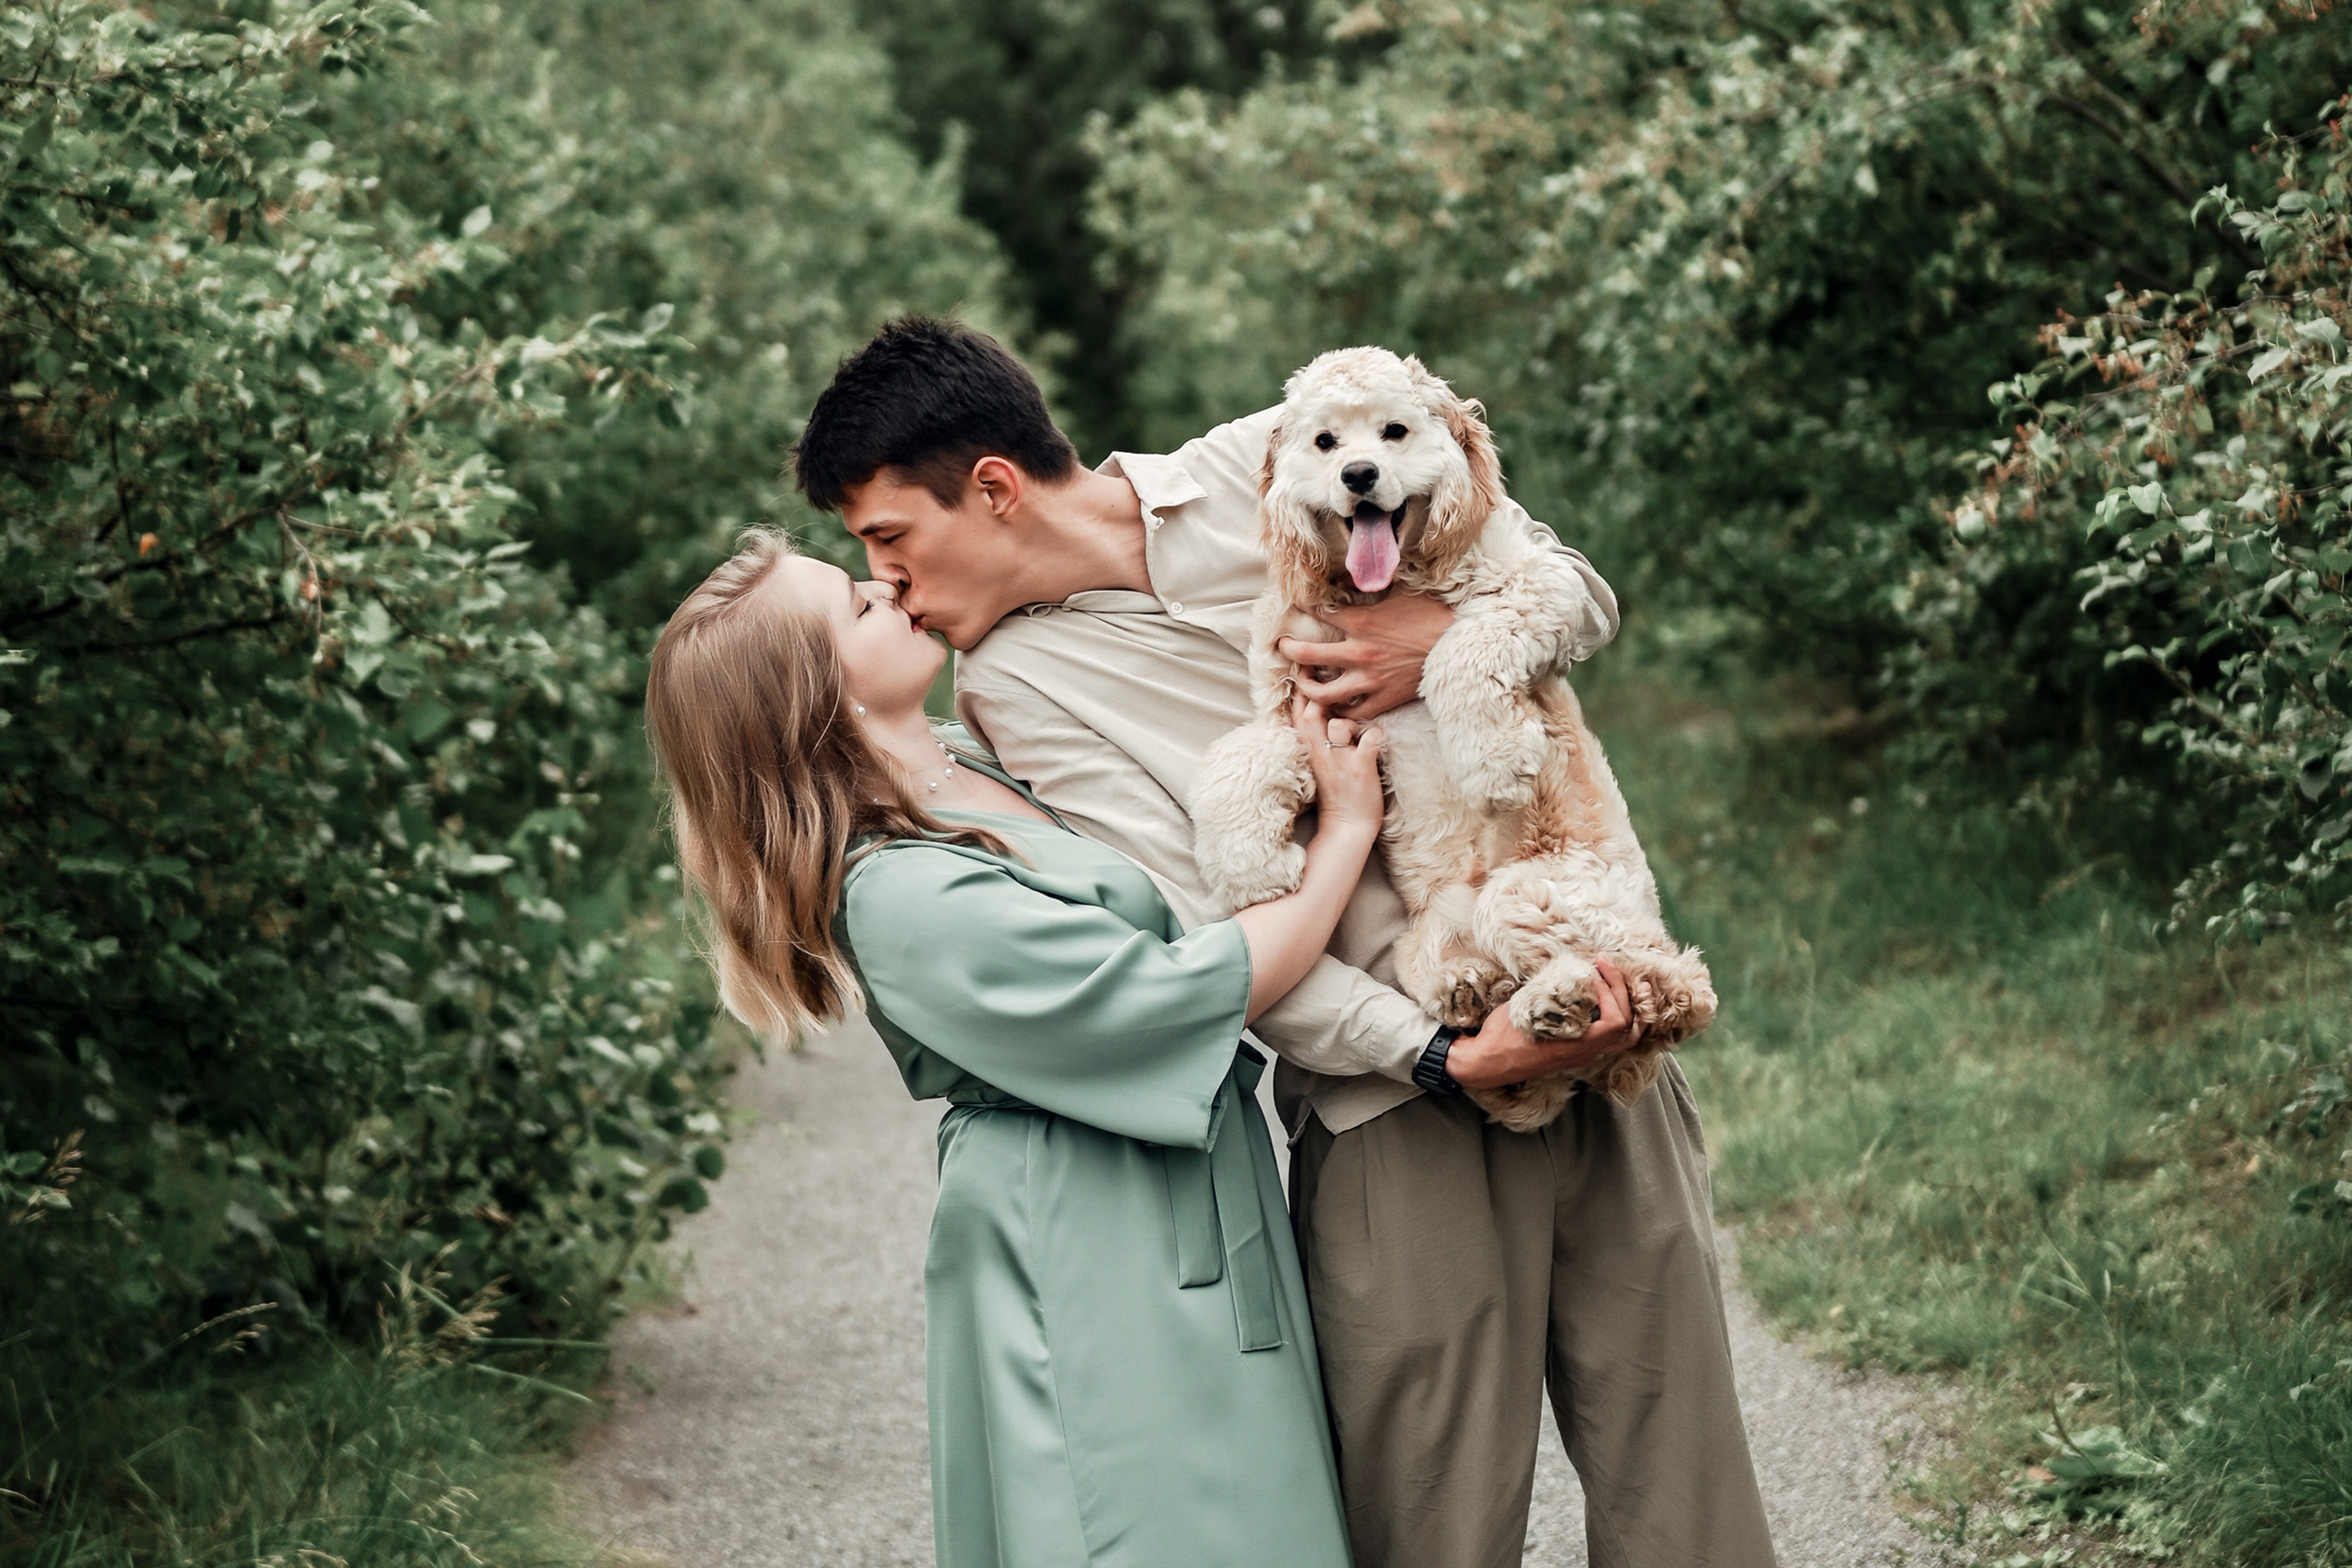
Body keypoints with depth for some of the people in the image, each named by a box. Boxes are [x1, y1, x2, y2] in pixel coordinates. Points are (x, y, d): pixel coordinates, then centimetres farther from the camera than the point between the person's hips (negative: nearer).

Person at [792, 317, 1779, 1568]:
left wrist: (1454, 635, -12)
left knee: (1676, 1465, 3)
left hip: (1595, 1029, 2)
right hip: (1389, 1104, -1)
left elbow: (1579, 590, 10)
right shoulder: (1014, 683, 1)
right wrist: (1443, 1054, -19)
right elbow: (1204, 933, -9)